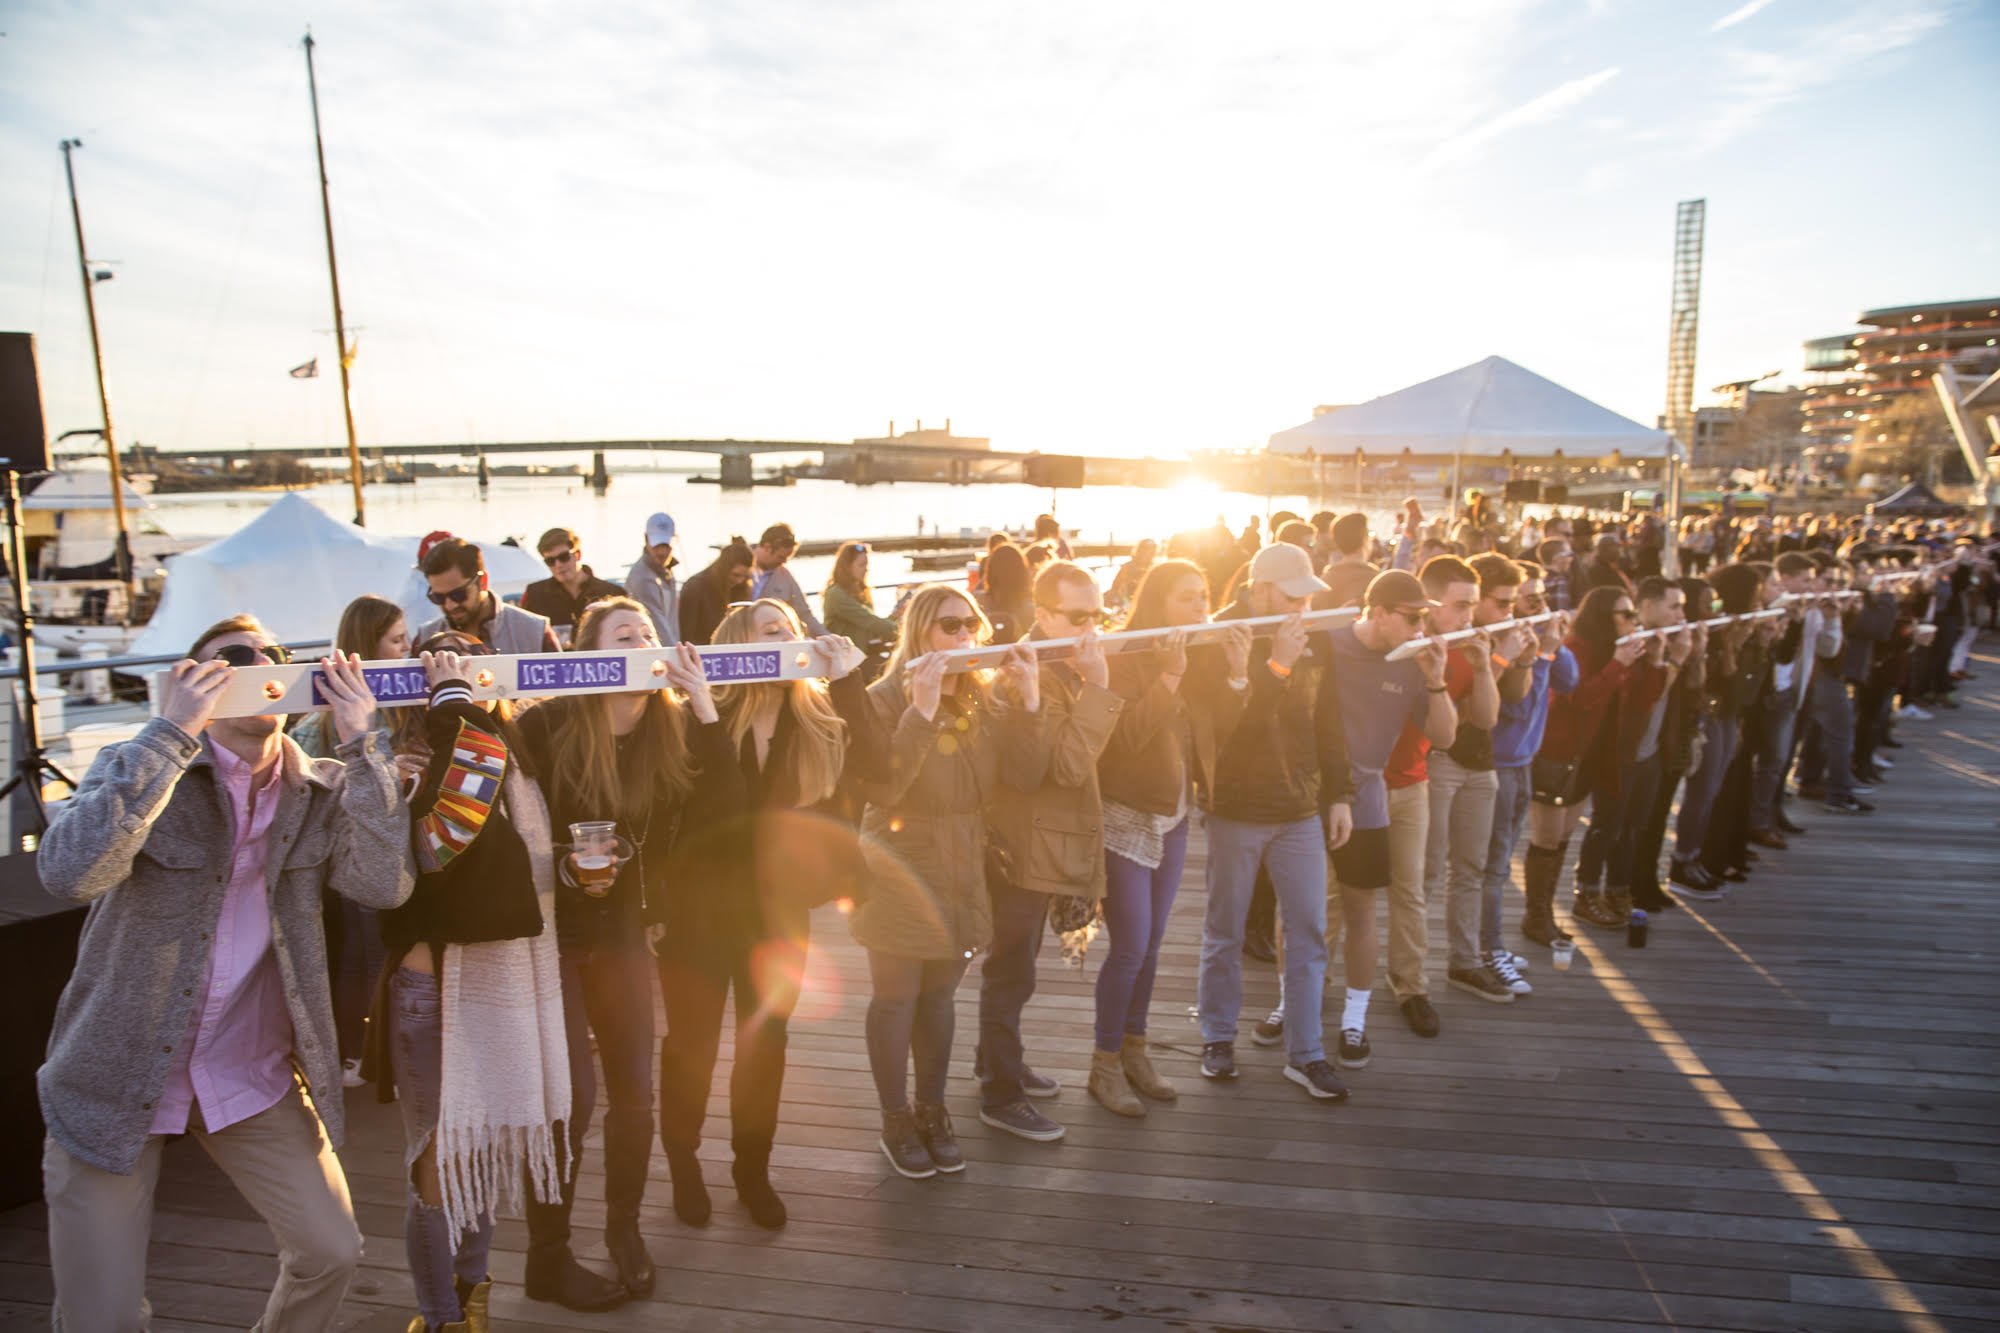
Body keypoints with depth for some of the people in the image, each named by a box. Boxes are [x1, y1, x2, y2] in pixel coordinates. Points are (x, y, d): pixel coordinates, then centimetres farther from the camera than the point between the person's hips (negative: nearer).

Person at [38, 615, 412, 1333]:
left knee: (331, 1252, 7)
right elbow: (68, 871, -28)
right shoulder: (137, 766, -9)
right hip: (118, 1075, -2)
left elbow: (384, 884, -18)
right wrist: (170, 732, -30)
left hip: (253, 1076, 3)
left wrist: (362, 744, -23)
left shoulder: (319, 790, -2)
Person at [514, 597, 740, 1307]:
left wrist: (704, 707, -25)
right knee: (573, 1095, -4)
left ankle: (624, 1228, 33)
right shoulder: (546, 726, -17)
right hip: (552, 929, -4)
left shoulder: (675, 726, -6)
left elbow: (725, 807, -20)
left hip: (623, 929, 4)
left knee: (634, 1092, 8)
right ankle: (547, 1258, 18)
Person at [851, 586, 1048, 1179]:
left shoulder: (986, 702, 2)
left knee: (938, 997, 16)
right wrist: (922, 712, -31)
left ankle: (931, 1110, 33)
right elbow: (880, 790, -25)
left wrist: (1030, 701, -18)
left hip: (962, 878, 4)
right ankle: (896, 1120, 26)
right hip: (899, 879, -4)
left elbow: (1026, 777, -7)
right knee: (896, 1000, 9)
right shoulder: (885, 700, -13)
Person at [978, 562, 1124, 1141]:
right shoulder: (1027, 674, -21)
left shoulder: (1062, 668, 10)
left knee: (1014, 963, 22)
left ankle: (997, 1061, 39)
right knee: (1011, 972, 0)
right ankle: (1000, 1096, 13)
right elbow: (1068, 764, -30)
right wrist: (1097, 687, -31)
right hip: (1023, 847, -10)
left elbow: (1081, 759, 16)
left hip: (1048, 845, 10)